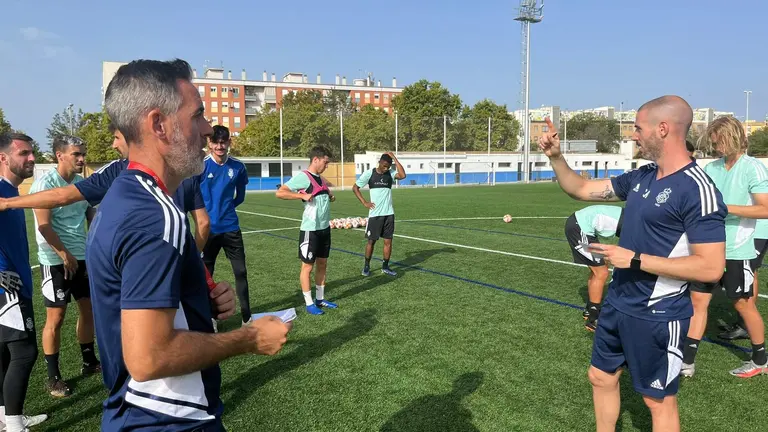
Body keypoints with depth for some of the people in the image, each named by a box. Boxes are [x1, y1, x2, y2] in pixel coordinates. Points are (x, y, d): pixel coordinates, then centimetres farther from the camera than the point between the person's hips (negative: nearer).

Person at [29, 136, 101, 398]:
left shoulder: (82, 183, 7)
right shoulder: (45, 183, -14)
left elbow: (92, 216, 14)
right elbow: (44, 226, -18)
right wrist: (65, 255, -15)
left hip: (82, 257, 7)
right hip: (56, 261, -7)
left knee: (88, 308, 14)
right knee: (56, 318, 0)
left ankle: (89, 362, 30)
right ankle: (53, 378, 13)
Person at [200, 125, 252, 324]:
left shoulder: (238, 166, -1)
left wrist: (225, 207, 7)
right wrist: (205, 212, 1)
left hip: (231, 227, 2)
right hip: (208, 228, -2)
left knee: (241, 271, 4)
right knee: (205, 273, 8)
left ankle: (247, 317, 16)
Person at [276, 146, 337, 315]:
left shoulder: (320, 178, 12)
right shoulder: (302, 177, -13)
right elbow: (279, 193, -19)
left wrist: (331, 197, 8)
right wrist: (302, 195, -25)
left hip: (325, 228, 9)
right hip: (310, 230, -9)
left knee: (322, 264, 14)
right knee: (308, 266, 2)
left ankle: (320, 299, 26)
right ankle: (309, 303, 12)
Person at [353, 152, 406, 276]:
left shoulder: (391, 173, 1)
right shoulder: (369, 173, -4)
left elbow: (403, 175, -20)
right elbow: (355, 188, 4)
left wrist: (394, 158, -16)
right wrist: (364, 202, -4)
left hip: (389, 213, 2)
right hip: (374, 214, -2)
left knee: (388, 241, 5)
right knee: (371, 241, 4)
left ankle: (385, 267, 18)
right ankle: (367, 266, 20)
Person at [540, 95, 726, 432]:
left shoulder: (697, 190, -21)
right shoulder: (641, 177, 3)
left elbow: (711, 268, -25)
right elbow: (581, 190, 13)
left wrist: (634, 259, -23)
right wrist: (555, 157, -1)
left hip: (656, 316, -8)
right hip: (617, 304, 8)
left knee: (659, 401, 11)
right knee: (601, 378, 21)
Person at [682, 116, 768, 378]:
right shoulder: (711, 168, 7)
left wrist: (725, 208, -22)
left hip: (736, 251, -5)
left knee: (743, 304, 8)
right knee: (698, 300, 5)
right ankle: (687, 361, 10)